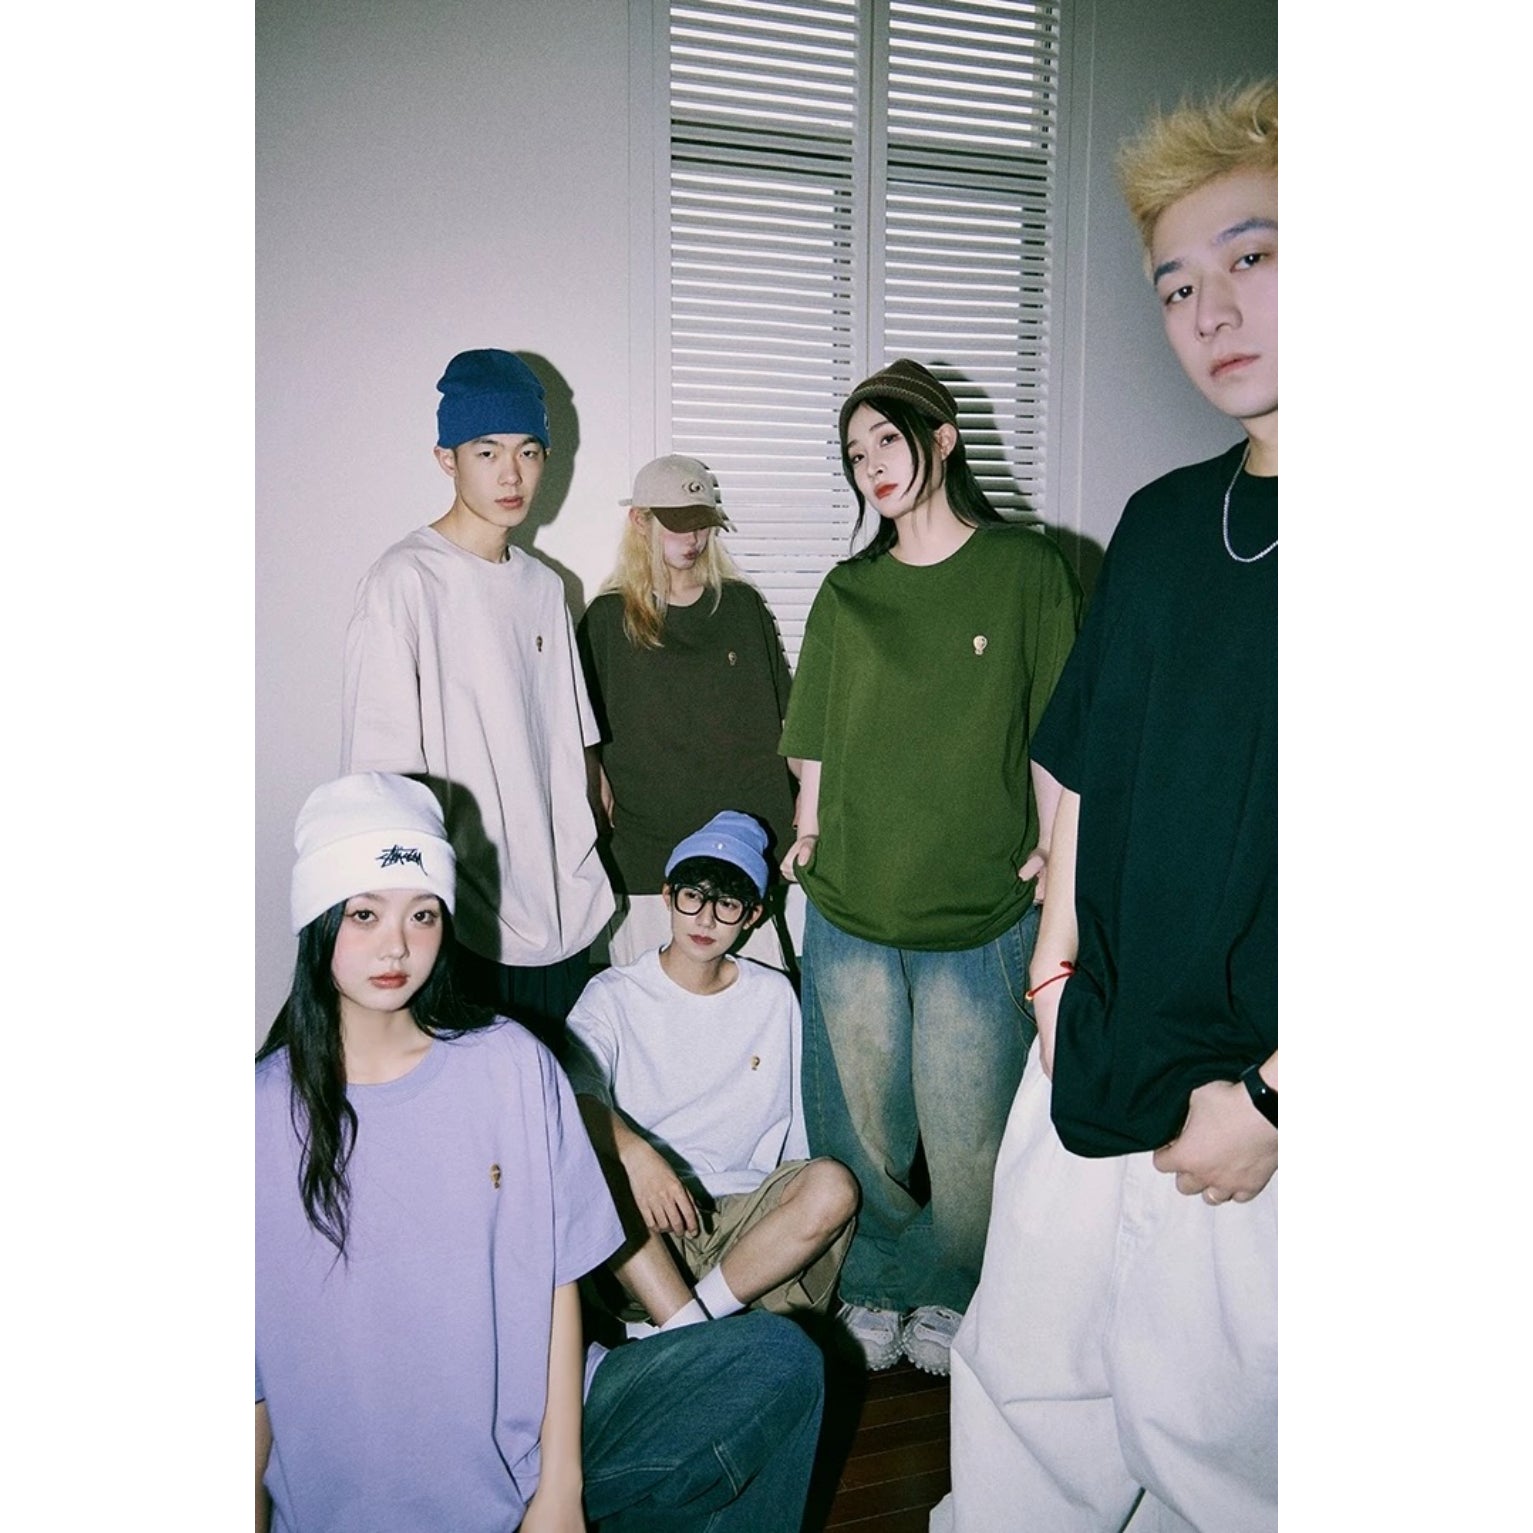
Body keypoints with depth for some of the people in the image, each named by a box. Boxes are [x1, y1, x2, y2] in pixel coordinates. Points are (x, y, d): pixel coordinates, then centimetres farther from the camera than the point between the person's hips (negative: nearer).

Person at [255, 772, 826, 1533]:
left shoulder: (510, 1064, -4)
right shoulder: (264, 1112, -7)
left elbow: (559, 1275, -2)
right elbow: (257, 1375, -2)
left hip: (532, 1432, 3)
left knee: (780, 1360, -11)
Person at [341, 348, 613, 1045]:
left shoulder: (544, 586, 11)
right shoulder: (405, 580, -10)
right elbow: (384, 768, -12)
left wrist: (580, 875, 12)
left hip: (562, 912, 6)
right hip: (466, 922, -6)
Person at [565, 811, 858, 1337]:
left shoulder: (774, 997, 11)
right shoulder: (615, 995, 1)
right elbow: (576, 1094, -18)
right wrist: (634, 1152, -36)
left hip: (742, 1211, 3)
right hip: (641, 1232, -2)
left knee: (834, 1185, -27)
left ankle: (662, 1331, -22)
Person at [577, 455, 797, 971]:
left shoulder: (742, 605, 11)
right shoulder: (607, 619, 6)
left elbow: (783, 717, 15)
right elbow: (592, 740, 7)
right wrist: (603, 818, 0)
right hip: (647, 850, -1)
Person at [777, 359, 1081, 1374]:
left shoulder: (1026, 567, 1)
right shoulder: (847, 592, 9)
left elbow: (1056, 731, 1)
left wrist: (1052, 850, -4)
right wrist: (809, 834, 8)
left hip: (981, 908, -2)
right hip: (850, 907, 3)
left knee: (967, 1130, 7)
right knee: (864, 1121, 13)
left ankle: (950, 1297, 31)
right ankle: (874, 1292, 33)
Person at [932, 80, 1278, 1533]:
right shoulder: (1161, 521, 6)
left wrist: (1269, 1094, -15)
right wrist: (1058, 963, 9)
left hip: (1250, 1101, -5)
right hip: (1089, 1063, 6)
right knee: (1020, 1384, 20)